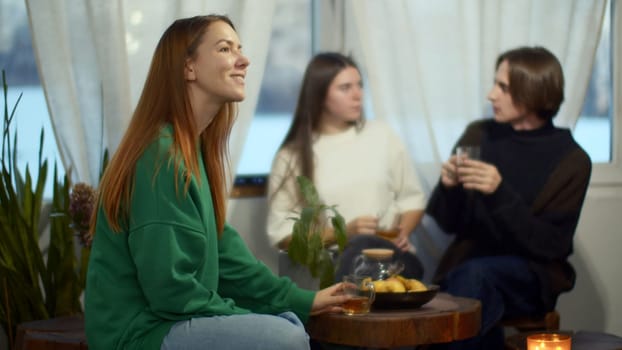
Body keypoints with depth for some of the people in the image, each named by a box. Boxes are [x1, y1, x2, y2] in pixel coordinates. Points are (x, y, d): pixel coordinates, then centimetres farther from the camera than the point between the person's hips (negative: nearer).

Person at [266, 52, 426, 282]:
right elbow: (281, 234, 0)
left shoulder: (381, 135, 14)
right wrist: (342, 233, -12)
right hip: (332, 263, -2)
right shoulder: (292, 156, 5)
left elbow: (411, 199, 18)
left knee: (362, 247, -36)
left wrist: (402, 234, -4)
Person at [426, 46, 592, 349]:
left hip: (531, 276, -2)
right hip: (466, 264, 2)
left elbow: (551, 245, -10)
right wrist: (449, 187, -13)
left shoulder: (571, 161, -4)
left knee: (474, 275, -33)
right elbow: (449, 224, 10)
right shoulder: (478, 136, 4)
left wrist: (500, 193, -23)